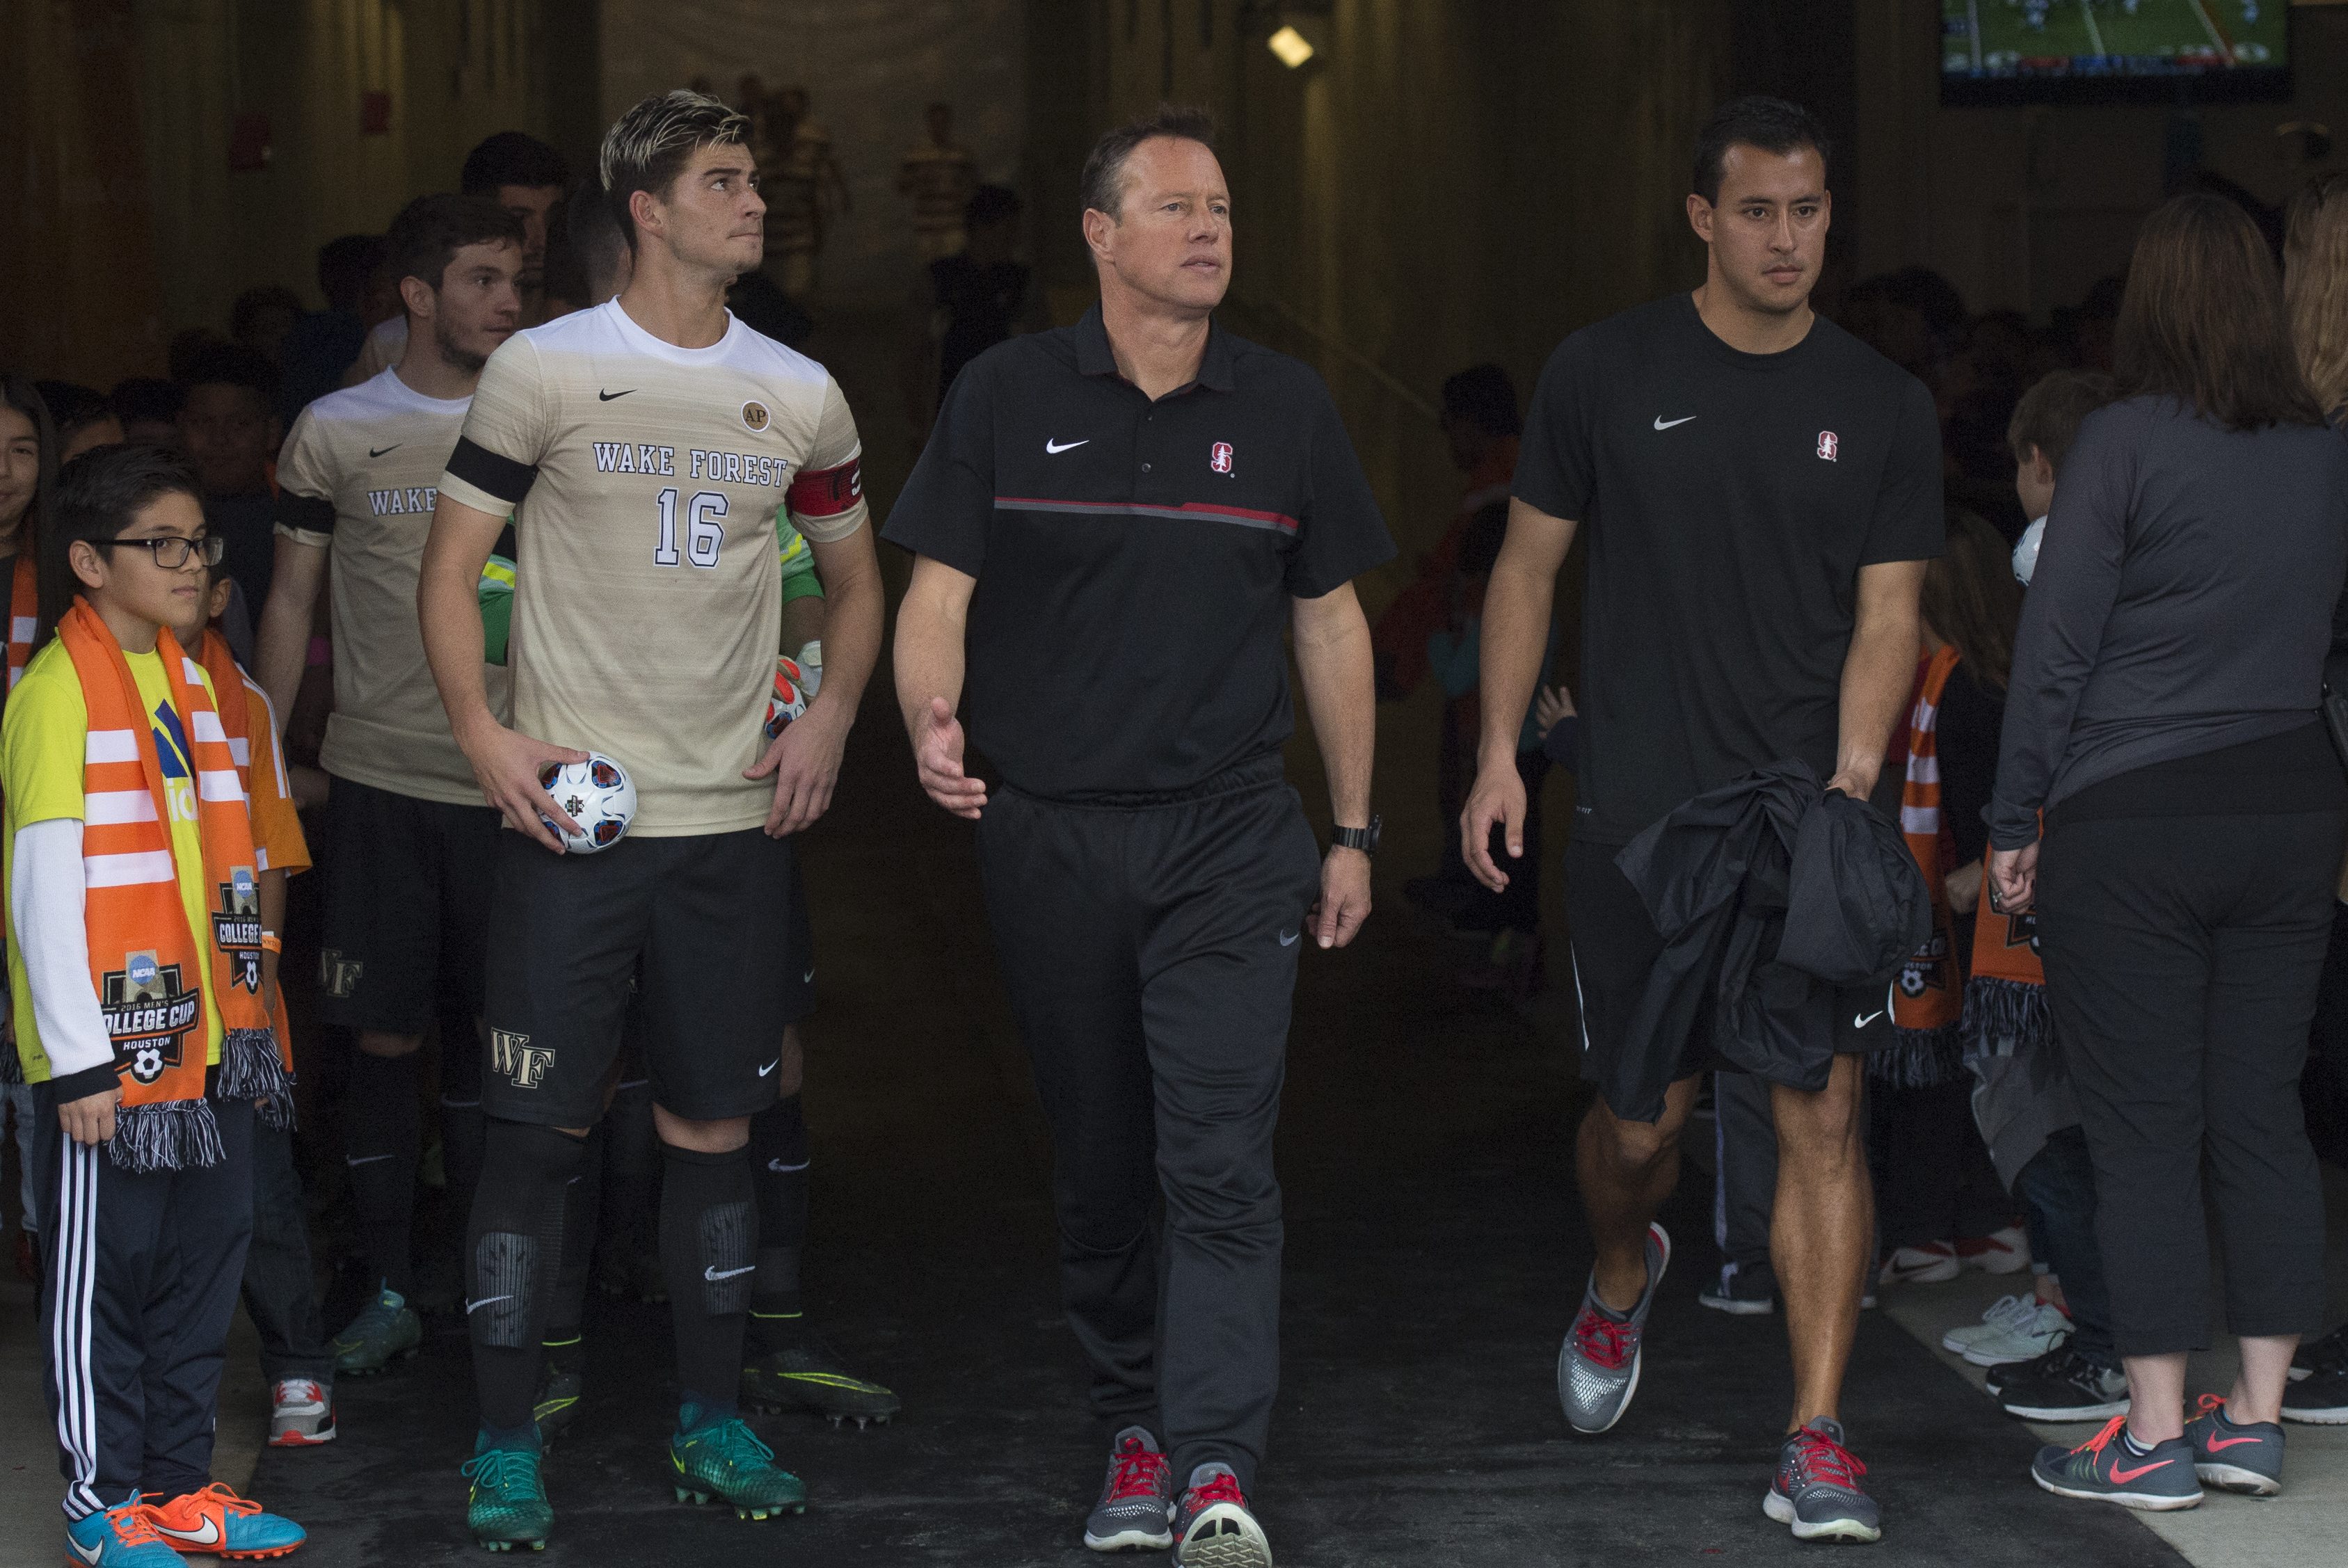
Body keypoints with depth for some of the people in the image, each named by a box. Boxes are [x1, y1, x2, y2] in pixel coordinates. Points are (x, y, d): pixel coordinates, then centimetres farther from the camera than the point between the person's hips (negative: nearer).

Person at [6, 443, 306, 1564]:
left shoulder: (189, 681, 13)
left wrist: (243, 1012, 17)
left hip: (205, 1039, 8)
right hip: (110, 1050, -8)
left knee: (206, 1259, 13)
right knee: (102, 1272, 2)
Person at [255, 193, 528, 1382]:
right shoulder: (336, 432, 3)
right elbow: (294, 600, 9)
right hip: (379, 779, 0)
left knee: (487, 1038, 5)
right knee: (384, 1036, 1)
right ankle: (388, 1291, 11)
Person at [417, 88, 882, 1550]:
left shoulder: (799, 396, 8)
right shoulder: (544, 370, -3)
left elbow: (855, 576, 21)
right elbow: (452, 568, 1)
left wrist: (831, 720, 5)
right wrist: (483, 730, -12)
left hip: (735, 820, 4)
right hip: (573, 813, -4)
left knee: (716, 1127, 9)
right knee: (540, 1127, -3)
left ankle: (712, 1423, 21)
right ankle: (505, 1446, 5)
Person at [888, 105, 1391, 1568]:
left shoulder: (1286, 406, 6)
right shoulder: (1008, 396, 2)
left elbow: (1331, 622, 12)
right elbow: (938, 590, 0)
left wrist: (1354, 830, 11)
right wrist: (931, 718, -22)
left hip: (1231, 838, 0)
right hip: (1050, 832, 1)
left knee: (1220, 1160, -11)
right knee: (1099, 1164, 10)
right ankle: (1135, 1423, 25)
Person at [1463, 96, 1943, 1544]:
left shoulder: (1884, 406, 5)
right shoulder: (1607, 374, 2)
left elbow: (1887, 613, 2)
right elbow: (1530, 568, 8)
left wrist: (1852, 777, -14)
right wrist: (1499, 753, 1)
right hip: (1642, 812, 0)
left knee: (1825, 1118, -9)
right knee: (1640, 1123, 9)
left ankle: (1817, 1446, -5)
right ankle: (1624, 1276, 44)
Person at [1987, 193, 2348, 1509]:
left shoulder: (2127, 440, -9)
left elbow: (2056, 645, -7)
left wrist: (2016, 821, 0)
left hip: (2132, 822, -5)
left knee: (2146, 1131, 0)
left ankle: (2157, 1437, 3)